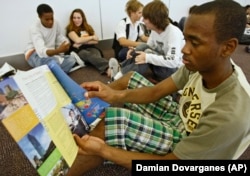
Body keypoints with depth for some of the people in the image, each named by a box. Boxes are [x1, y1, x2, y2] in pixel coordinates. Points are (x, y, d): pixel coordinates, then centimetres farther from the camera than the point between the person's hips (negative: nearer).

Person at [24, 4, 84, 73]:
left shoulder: (56, 23, -4)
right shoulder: (34, 28, -21)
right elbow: (41, 51, -36)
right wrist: (58, 50, -53)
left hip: (50, 52, 5)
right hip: (35, 53, -4)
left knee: (71, 60, -27)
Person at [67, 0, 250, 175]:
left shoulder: (229, 115, -37)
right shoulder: (202, 63, -17)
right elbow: (156, 91, -10)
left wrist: (102, 150, -33)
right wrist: (115, 95, -28)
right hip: (179, 120, 7)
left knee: (109, 122, -27)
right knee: (129, 78, 1)